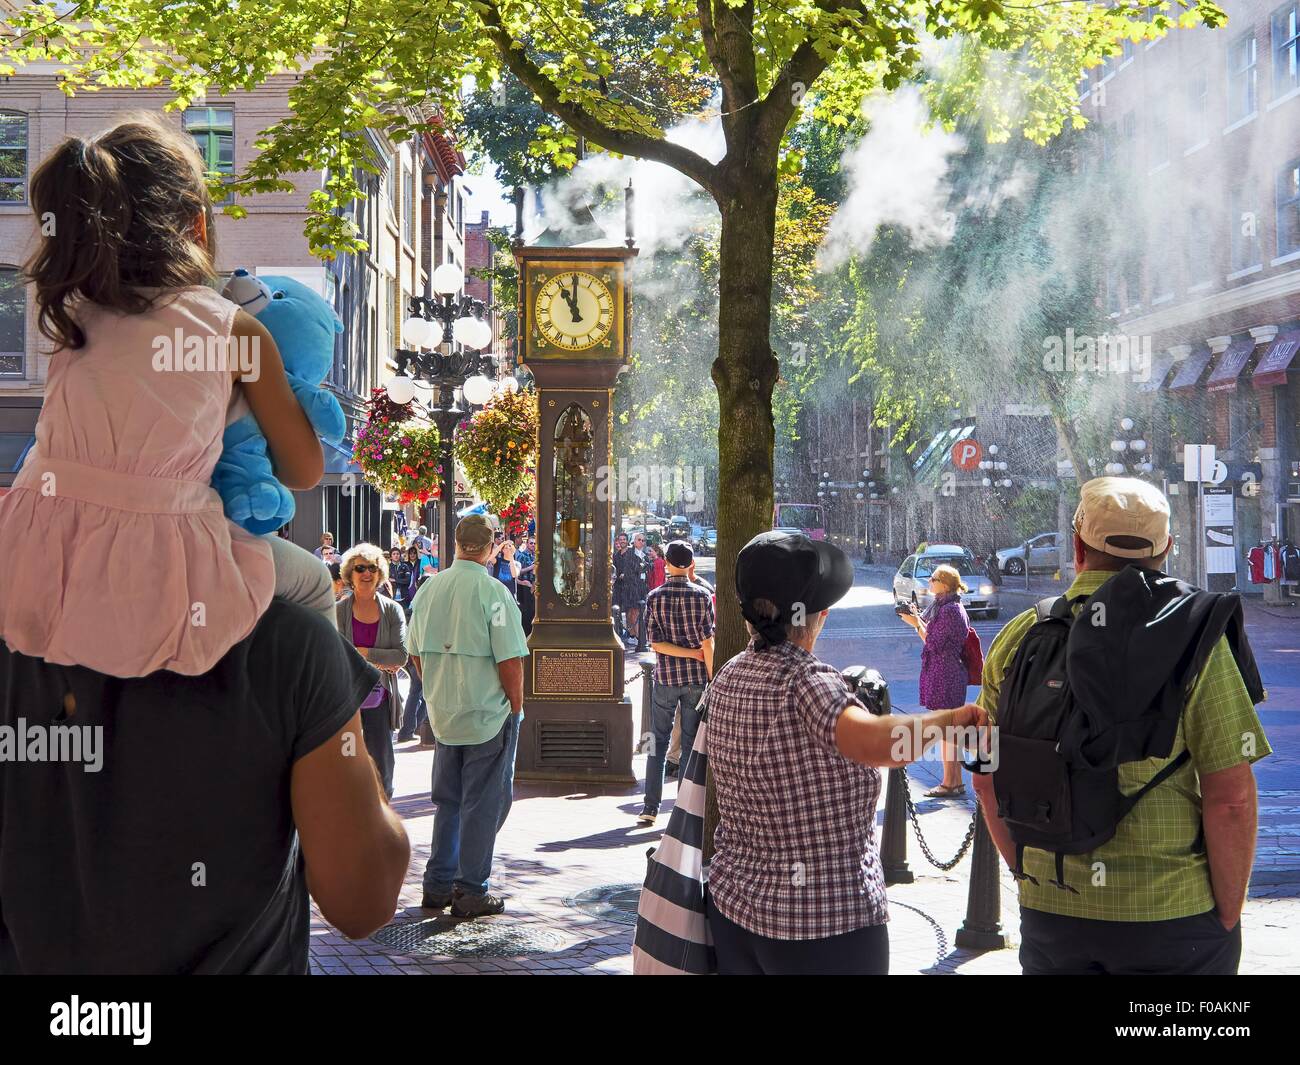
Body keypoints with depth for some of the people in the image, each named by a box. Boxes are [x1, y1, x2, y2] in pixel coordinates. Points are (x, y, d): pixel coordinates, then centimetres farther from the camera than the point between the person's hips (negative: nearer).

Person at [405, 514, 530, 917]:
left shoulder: (429, 589, 3)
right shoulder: (492, 591, -16)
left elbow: (415, 653, 11)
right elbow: (510, 661, -17)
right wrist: (516, 707, -4)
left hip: (443, 715, 6)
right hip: (489, 715, -6)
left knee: (448, 801, 17)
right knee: (484, 804, 4)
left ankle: (437, 885, 22)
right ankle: (471, 892, 9)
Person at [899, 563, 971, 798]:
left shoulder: (949, 611, -17)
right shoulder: (952, 607, 14)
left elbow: (933, 643, -16)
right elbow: (936, 635, 16)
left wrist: (916, 623, -7)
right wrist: (918, 618, 9)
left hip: (946, 675, -10)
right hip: (951, 673, 10)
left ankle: (949, 783, 1)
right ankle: (956, 781, 20)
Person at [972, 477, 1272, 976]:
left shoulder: (1020, 637, -1)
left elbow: (988, 781, 6)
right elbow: (1230, 795, -13)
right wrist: (1227, 917, -2)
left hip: (1049, 912, 3)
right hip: (1171, 916, -3)